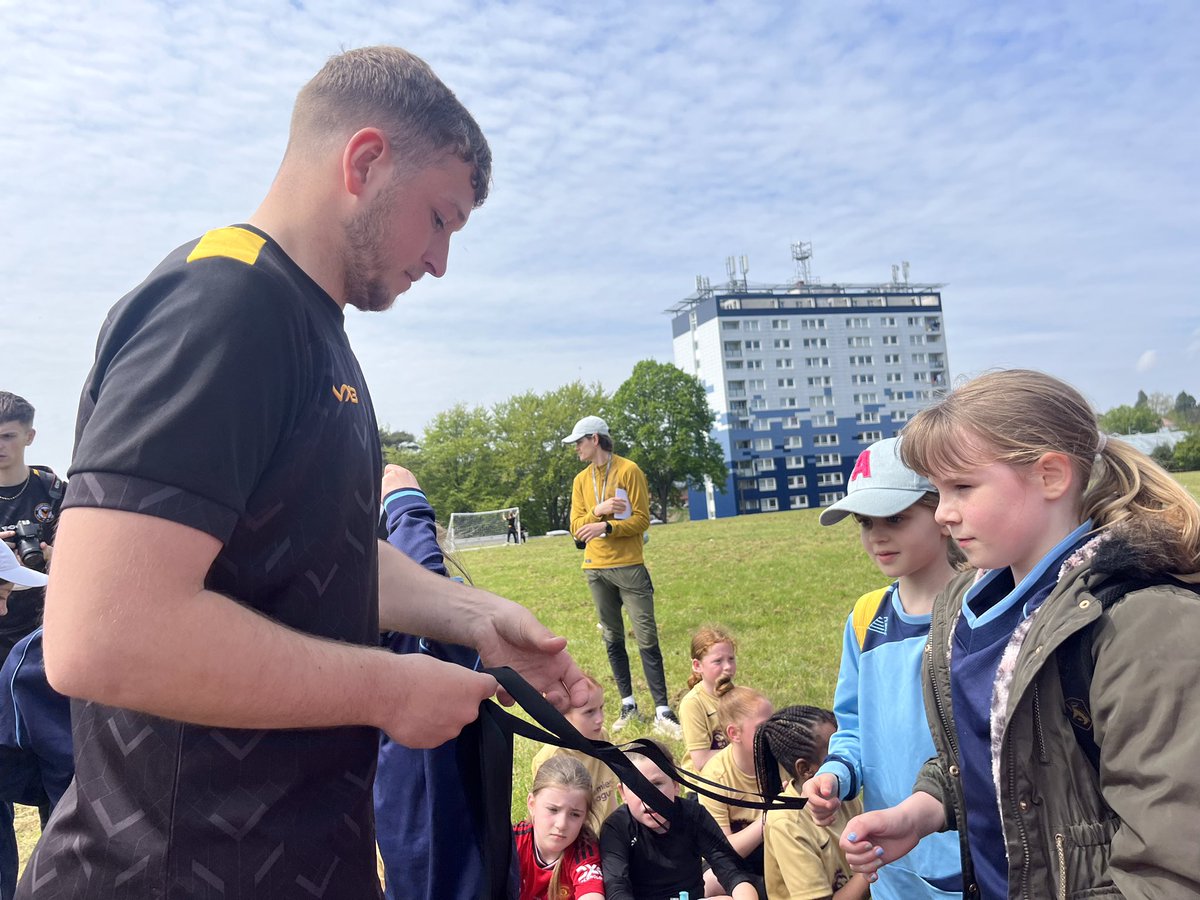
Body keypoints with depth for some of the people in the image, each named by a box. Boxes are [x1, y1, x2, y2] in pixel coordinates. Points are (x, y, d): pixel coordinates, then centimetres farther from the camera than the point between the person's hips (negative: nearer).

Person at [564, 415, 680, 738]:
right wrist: (597, 510, -14)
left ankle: (662, 712, -3)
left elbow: (641, 520, -9)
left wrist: (606, 526, -21)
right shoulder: (581, 480, 10)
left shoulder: (629, 471, -5)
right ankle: (628, 705, 20)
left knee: (647, 639, -6)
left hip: (629, 566, -5)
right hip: (596, 569, 5)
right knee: (613, 640, 10)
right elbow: (576, 526, 4)